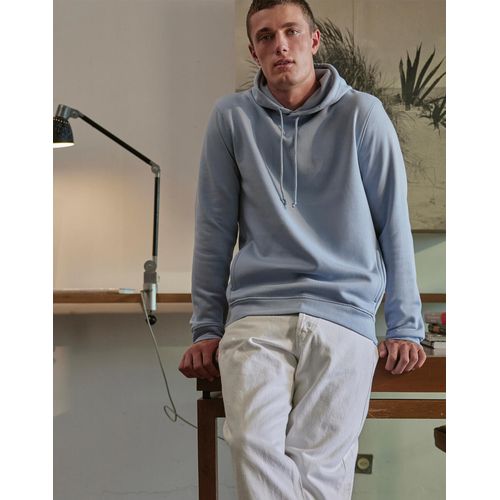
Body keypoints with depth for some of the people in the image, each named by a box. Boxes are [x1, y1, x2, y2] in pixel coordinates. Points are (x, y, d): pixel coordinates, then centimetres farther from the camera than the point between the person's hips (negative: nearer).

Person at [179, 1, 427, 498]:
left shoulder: (362, 114, 5)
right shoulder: (232, 117, 9)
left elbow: (394, 225, 7)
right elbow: (214, 230, 10)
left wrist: (405, 327, 4)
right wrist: (207, 328, 8)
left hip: (346, 313, -1)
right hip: (255, 313, 1)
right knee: (254, 443, -24)